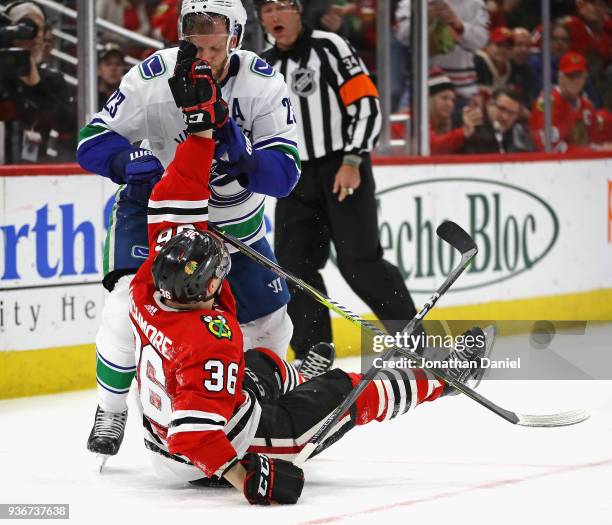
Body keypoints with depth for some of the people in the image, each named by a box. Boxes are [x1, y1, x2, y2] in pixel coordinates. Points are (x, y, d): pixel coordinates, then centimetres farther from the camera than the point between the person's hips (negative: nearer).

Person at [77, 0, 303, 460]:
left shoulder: (264, 84, -21)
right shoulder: (153, 77, -24)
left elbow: (285, 173, -25)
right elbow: (92, 143, -19)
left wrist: (241, 158, -46)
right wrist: (132, 162, -40)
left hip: (235, 218, 3)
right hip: (156, 206, -2)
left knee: (271, 324, 9)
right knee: (131, 299, -26)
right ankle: (110, 413, -9)